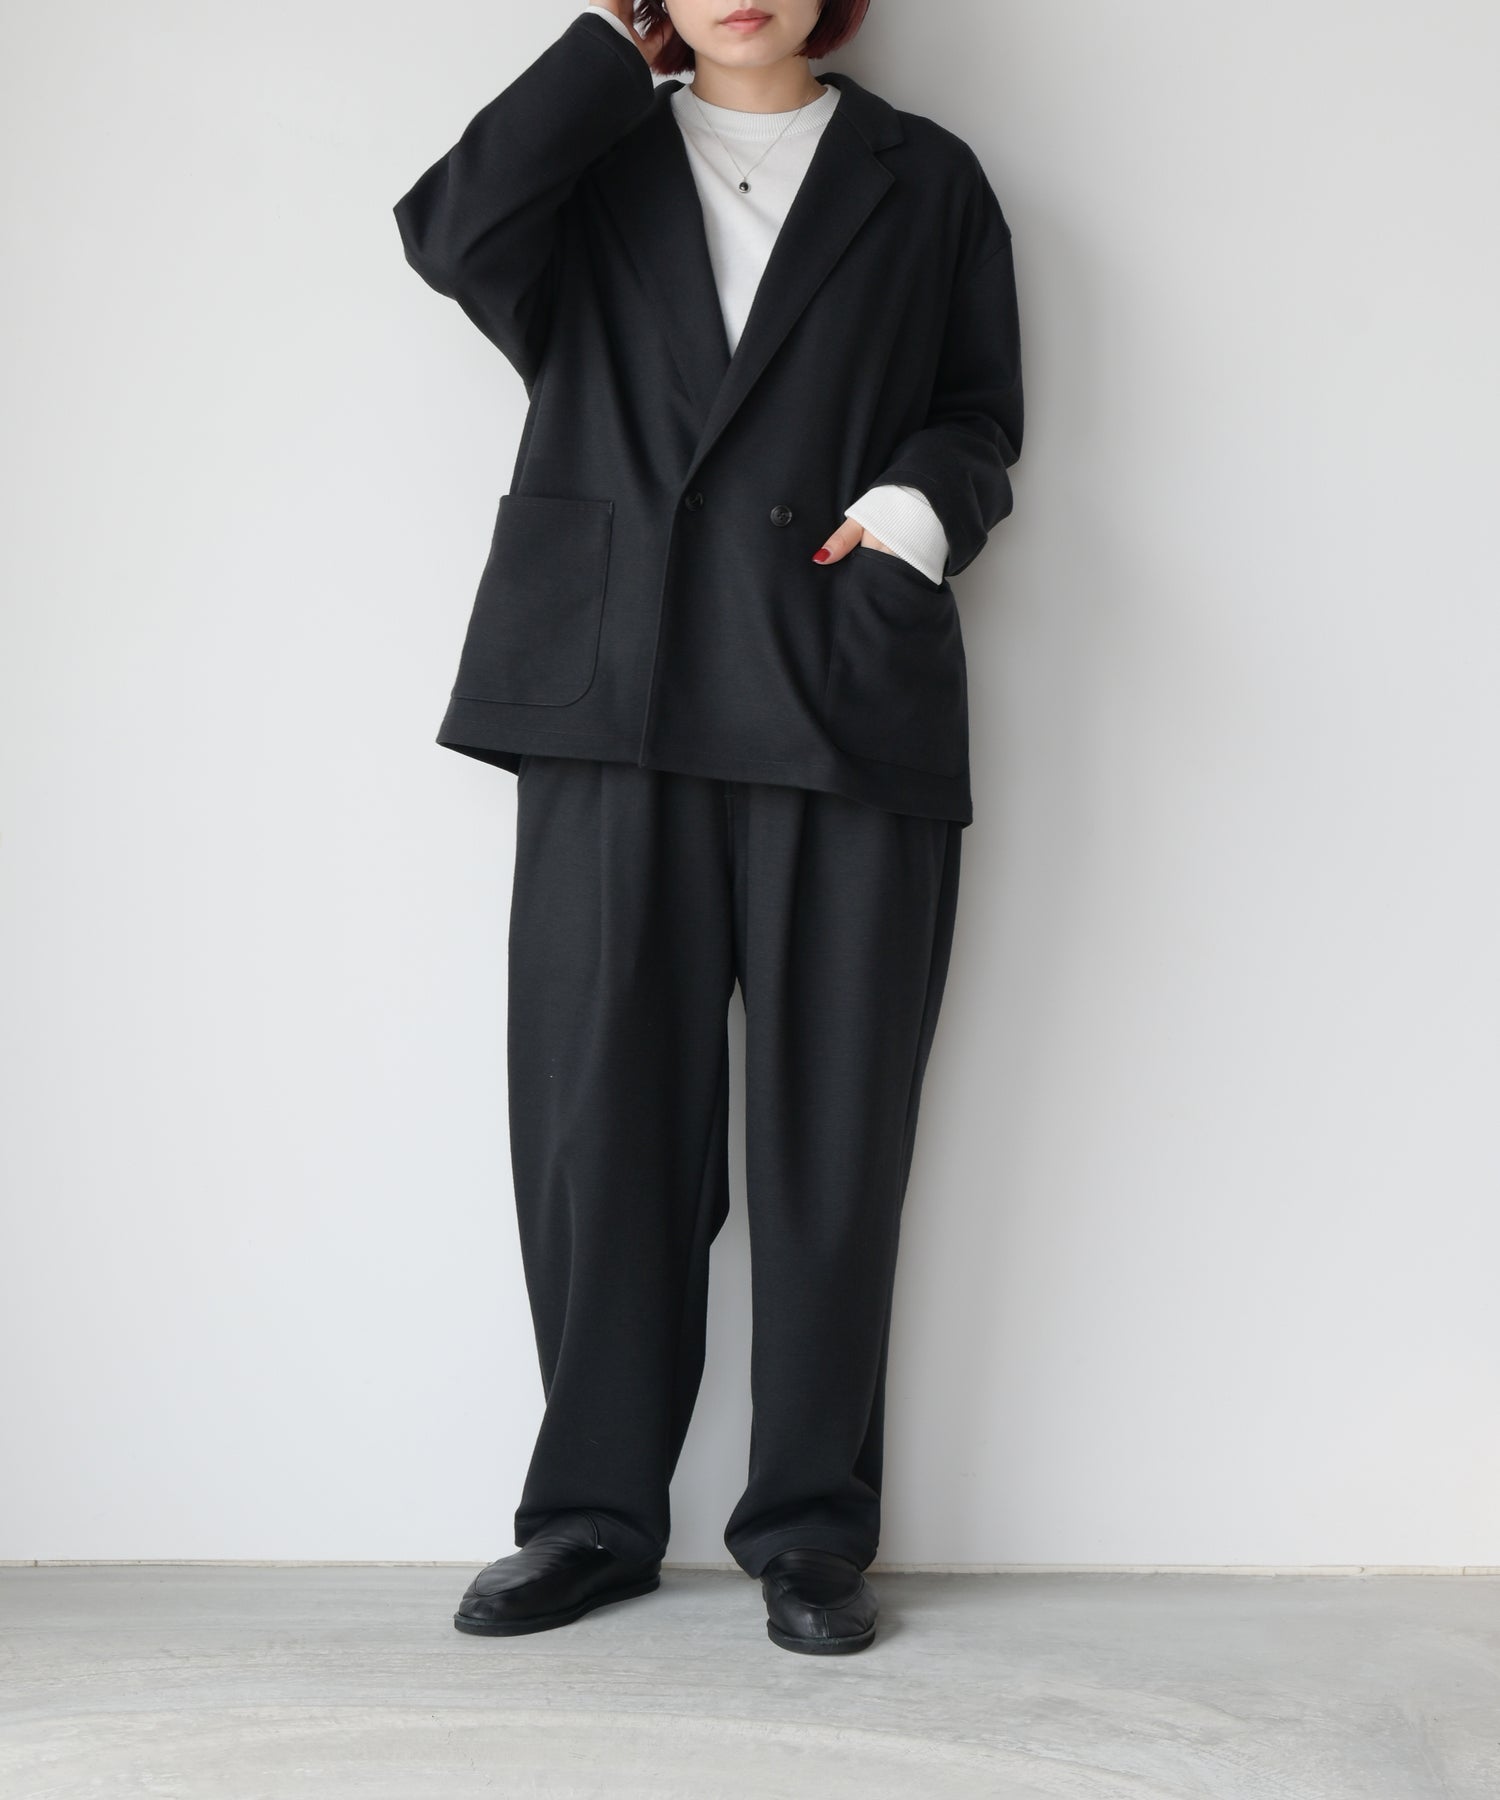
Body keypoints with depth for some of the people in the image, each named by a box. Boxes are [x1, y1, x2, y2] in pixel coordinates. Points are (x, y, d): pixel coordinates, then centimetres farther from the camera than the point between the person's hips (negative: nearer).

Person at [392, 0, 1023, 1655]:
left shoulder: (925, 181, 17)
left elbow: (983, 414, 15)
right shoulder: (594, 162, 17)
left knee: (830, 1128, 0)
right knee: (599, 1112, 1)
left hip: (849, 708, 0)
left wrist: (921, 501, -7)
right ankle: (596, 1509, 14)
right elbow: (452, 234, -4)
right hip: (610, 699, 1)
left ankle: (810, 1529, 10)